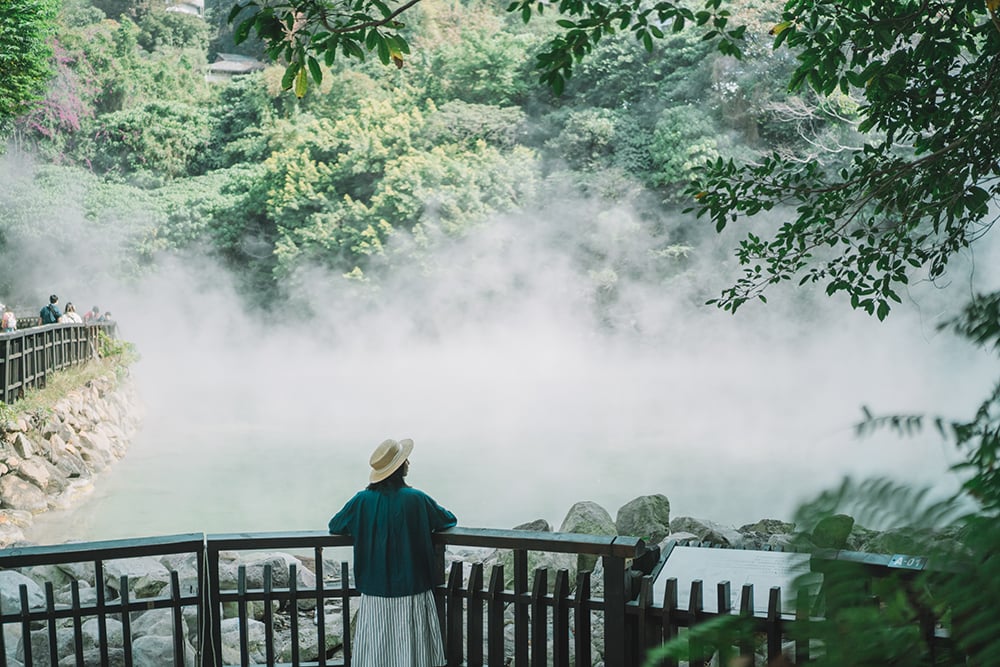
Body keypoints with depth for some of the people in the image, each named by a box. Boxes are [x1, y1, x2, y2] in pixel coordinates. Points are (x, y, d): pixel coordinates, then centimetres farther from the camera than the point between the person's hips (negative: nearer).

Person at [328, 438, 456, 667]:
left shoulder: (362, 500, -4)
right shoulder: (417, 499, -10)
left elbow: (334, 526, 10)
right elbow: (449, 520, 6)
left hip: (374, 595, 2)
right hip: (412, 592, -2)